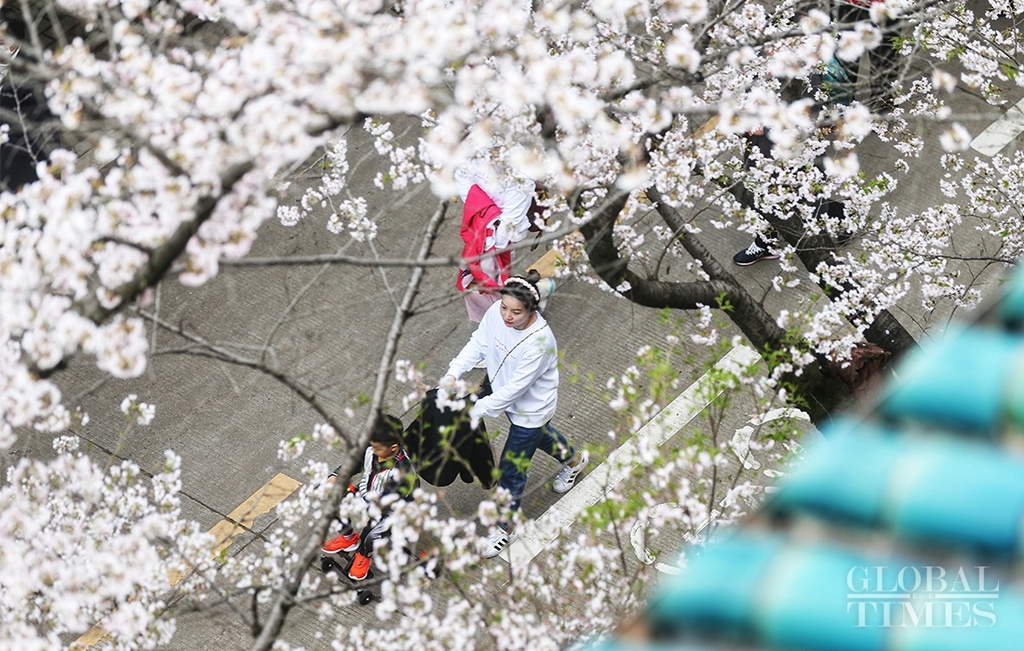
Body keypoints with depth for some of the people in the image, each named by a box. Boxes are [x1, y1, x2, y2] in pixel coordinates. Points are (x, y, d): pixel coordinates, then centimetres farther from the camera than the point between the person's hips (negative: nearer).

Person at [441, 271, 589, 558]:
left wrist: (476, 410, -30)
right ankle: (573, 458, 67)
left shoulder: (539, 341, -40)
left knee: (511, 470, 8)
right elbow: (477, 344, -9)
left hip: (530, 408, -7)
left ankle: (505, 526, 34)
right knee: (538, 434, 35)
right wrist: (453, 373, -22)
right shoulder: (496, 313, -22)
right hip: (503, 390, 7)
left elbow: (515, 388, -34)